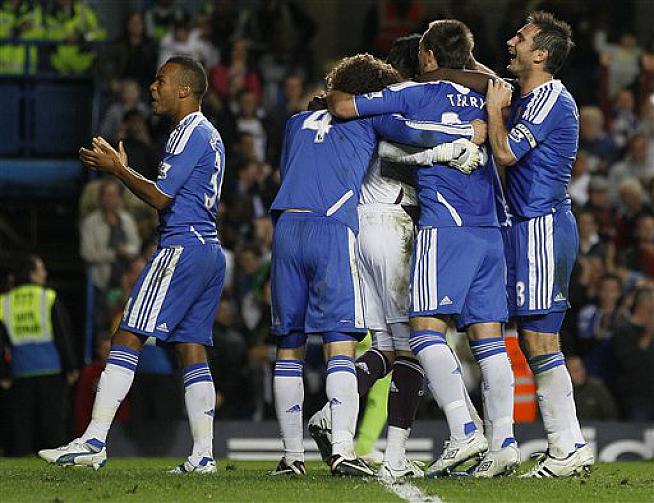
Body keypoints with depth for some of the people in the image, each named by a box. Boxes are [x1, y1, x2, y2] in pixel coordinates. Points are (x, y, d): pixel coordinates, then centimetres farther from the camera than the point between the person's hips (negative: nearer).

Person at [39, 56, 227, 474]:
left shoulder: (190, 132, -9)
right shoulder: (209, 134, 22)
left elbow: (161, 197, -14)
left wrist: (118, 169, -3)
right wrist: (122, 169, 21)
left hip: (182, 248, -10)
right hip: (211, 251, 10)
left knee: (127, 338, -12)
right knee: (192, 348, 8)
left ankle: (94, 442, -18)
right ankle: (203, 455, 3)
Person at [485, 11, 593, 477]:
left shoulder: (550, 99, -12)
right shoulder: (528, 98, 17)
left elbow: (506, 152, -19)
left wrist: (494, 109, -5)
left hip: (542, 227, -10)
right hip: (532, 227, 10)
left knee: (540, 339, -11)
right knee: (536, 339, 10)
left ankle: (567, 448, -10)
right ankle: (569, 445, 11)